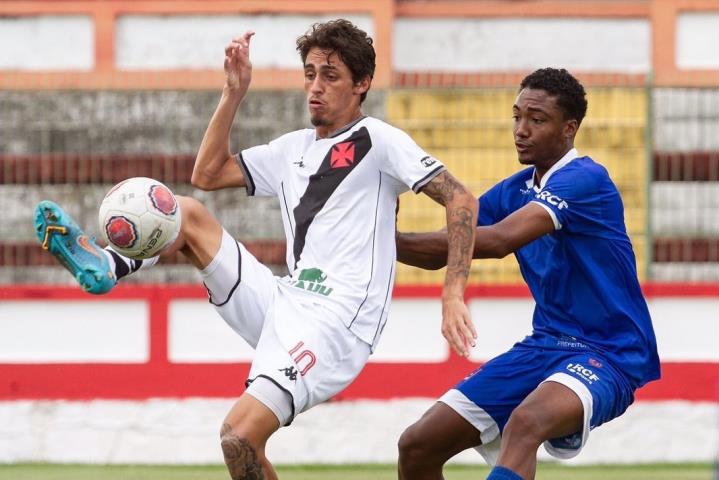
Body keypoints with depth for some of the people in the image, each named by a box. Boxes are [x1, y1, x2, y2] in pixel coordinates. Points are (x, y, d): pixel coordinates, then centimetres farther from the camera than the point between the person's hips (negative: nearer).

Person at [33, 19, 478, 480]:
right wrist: (234, 93, 13)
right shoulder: (292, 149, 18)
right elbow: (207, 174, 22)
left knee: (240, 436, -25)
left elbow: (461, 199, -12)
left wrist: (453, 297, -21)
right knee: (186, 212, 9)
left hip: (336, 323, -8)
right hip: (285, 304, 8)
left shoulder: (376, 139, -4)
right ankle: (107, 265, -15)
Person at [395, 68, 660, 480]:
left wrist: (392, 239, -28)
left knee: (524, 423, -39)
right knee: (418, 447, 0)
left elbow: (499, 240, -29)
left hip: (606, 354, -8)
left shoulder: (585, 180, -17)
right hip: (545, 348, 8)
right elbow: (439, 254, 8)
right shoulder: (513, 192, 9)